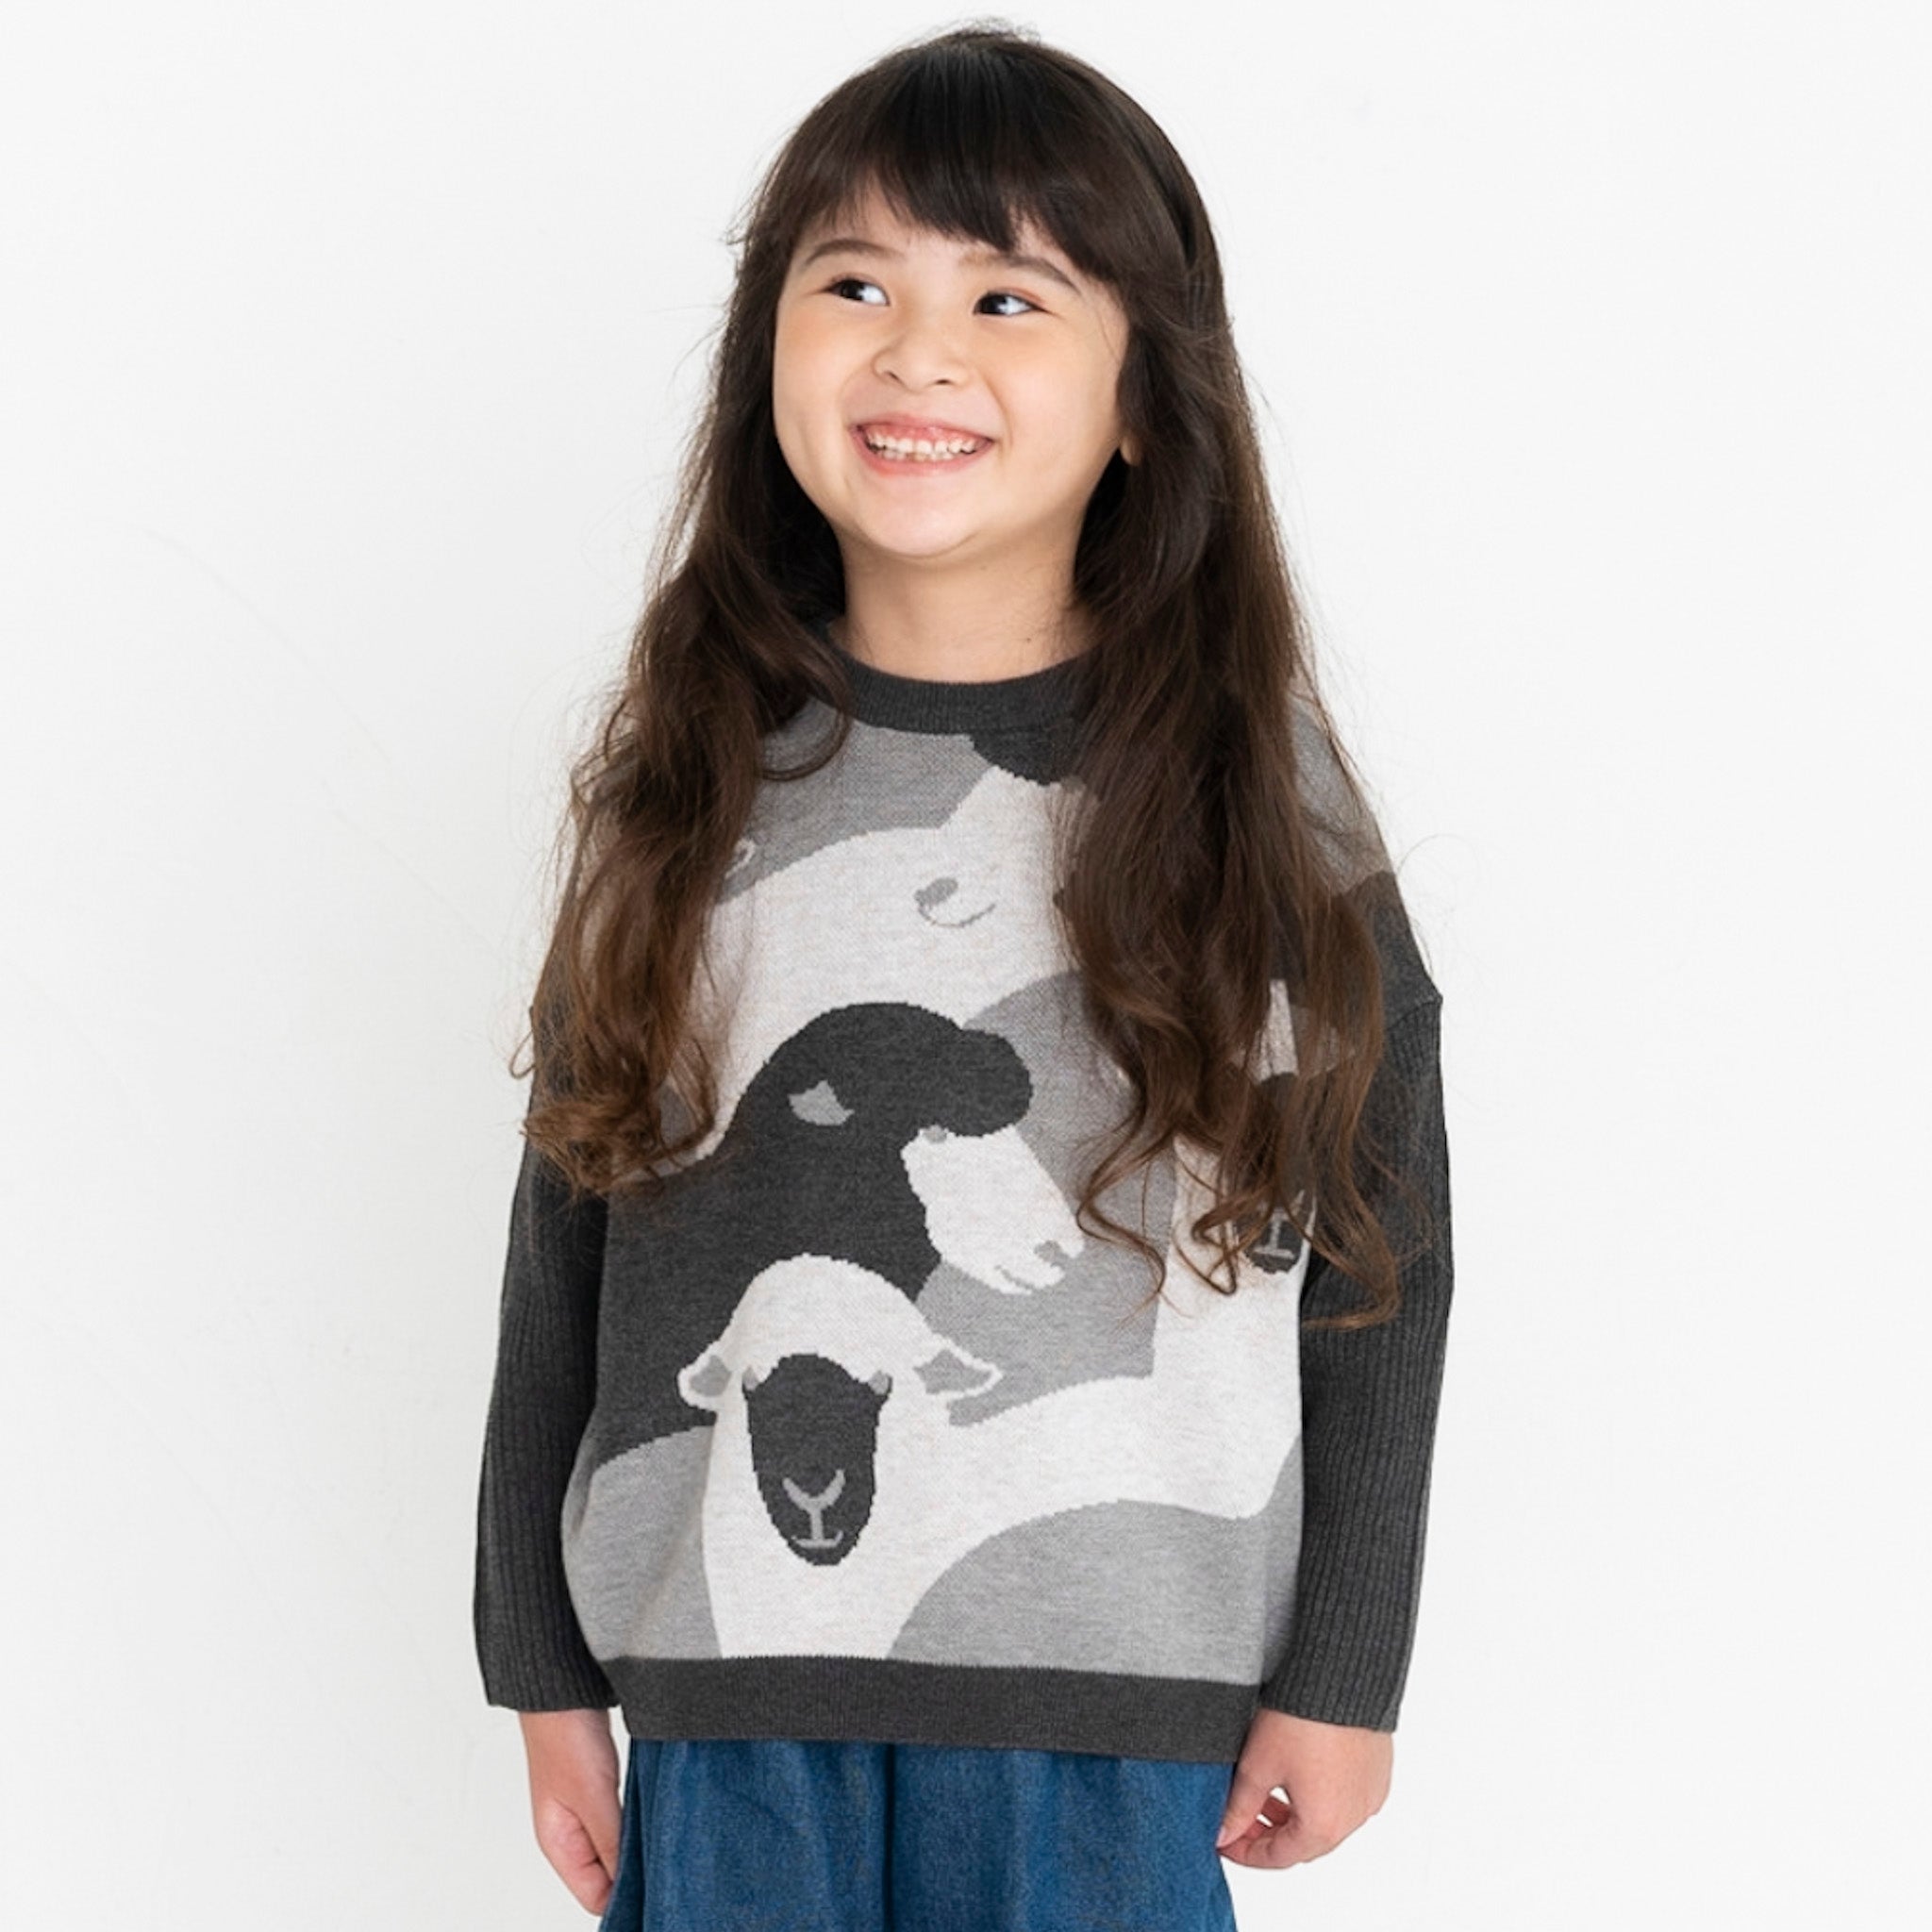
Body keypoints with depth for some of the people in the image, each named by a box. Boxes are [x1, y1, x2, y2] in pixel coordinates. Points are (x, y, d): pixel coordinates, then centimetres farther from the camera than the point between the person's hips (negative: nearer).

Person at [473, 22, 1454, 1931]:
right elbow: (566, 1245, 6)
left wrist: (1344, 1677, 1)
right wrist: (545, 1669, 7)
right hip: (724, 1685, 2)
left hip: (1114, 1703, -1)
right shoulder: (683, 776, 1)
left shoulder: (1248, 780, -3)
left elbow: (1381, 1257, 1)